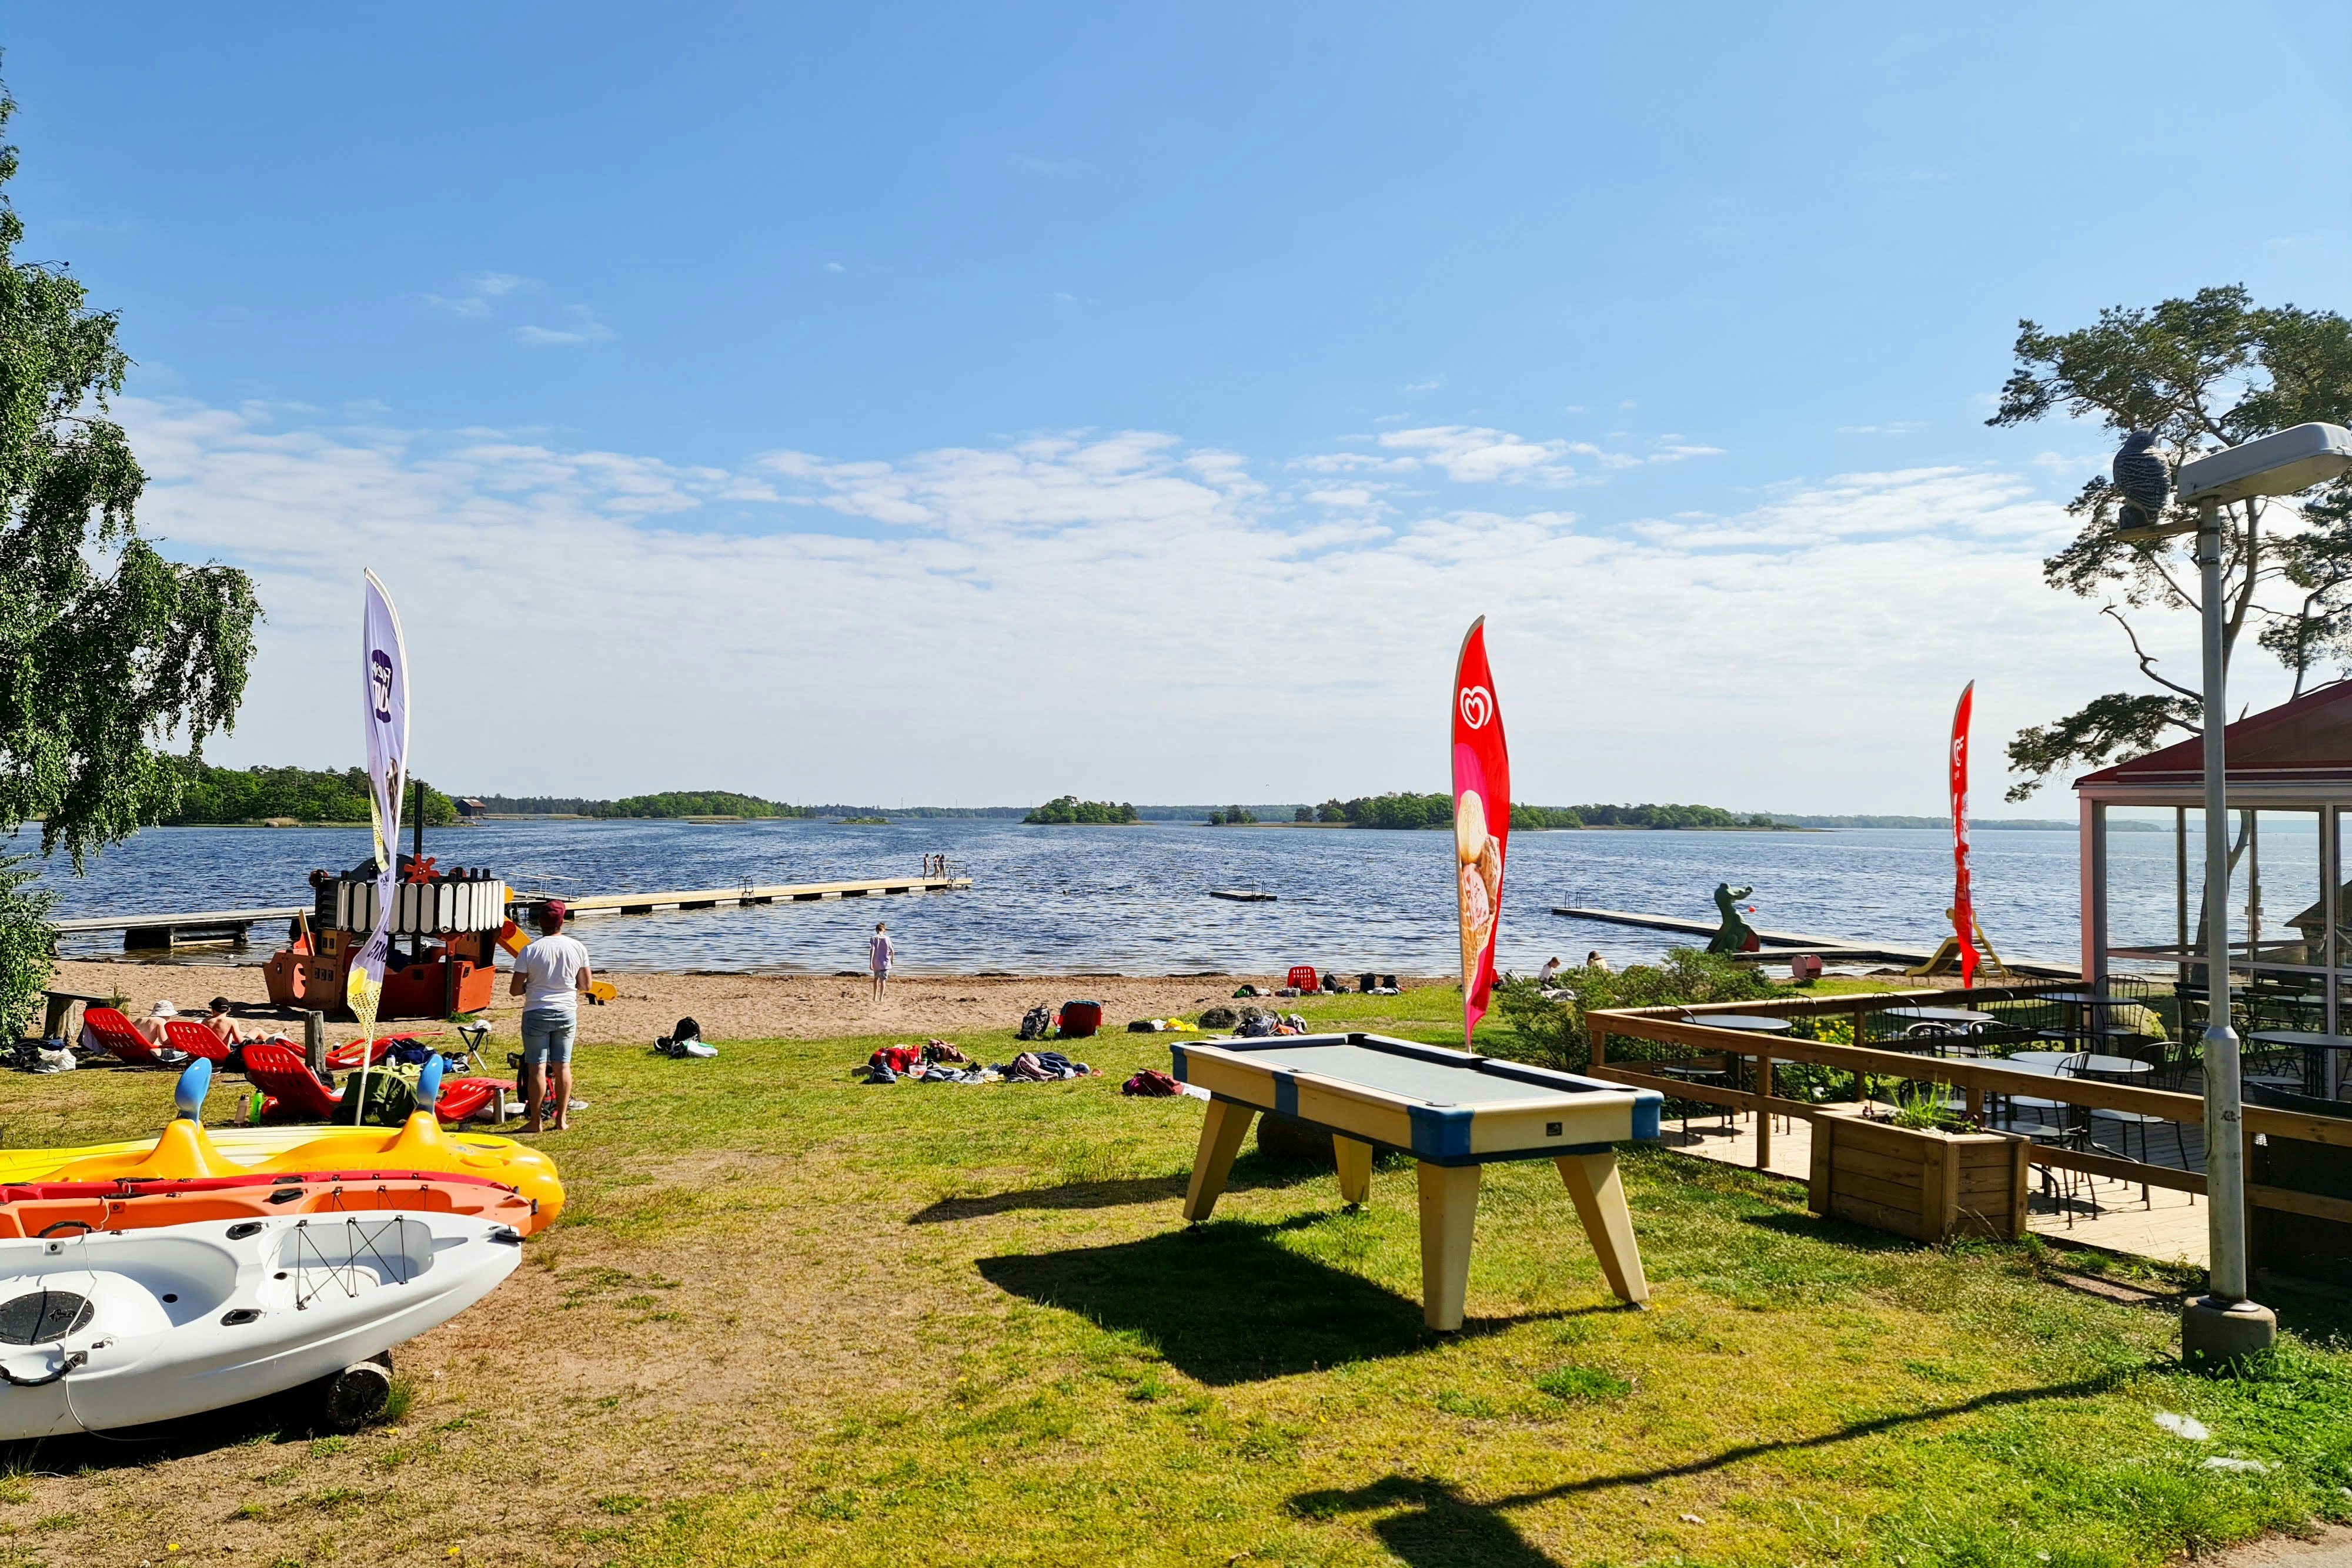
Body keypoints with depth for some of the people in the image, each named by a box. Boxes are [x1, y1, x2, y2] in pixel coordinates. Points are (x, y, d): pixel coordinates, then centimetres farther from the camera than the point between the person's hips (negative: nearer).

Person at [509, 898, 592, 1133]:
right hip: (567, 1013, 3)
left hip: (537, 1014, -3)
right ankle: (562, 1118, 15)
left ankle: (536, 1122, 6)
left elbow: (514, 990, -8)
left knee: (537, 1068, 2)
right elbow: (586, 985, 6)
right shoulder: (577, 948, -3)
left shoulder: (529, 951, -11)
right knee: (562, 1066, 10)